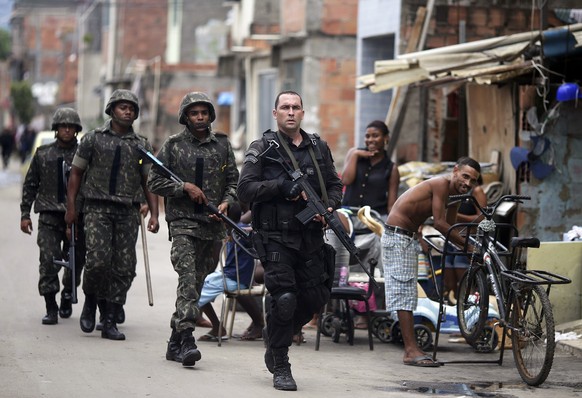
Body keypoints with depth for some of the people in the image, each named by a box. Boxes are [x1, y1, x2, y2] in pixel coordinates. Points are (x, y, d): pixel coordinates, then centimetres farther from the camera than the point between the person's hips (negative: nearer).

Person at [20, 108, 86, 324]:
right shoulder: (43, 153, 8)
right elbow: (30, 184, 13)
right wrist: (25, 213, 8)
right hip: (49, 216, 0)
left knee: (75, 262, 7)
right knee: (49, 260, -10)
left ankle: (67, 298, 30)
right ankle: (51, 308, -6)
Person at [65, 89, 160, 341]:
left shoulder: (142, 146, 11)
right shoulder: (94, 138, 5)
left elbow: (149, 182, 11)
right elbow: (76, 172, 7)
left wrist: (154, 214, 1)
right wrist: (71, 207, 1)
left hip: (127, 212, 3)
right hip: (97, 208, -3)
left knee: (125, 267, -2)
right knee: (98, 260, -17)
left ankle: (110, 322, 5)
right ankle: (90, 302, 12)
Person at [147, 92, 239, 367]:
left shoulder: (222, 145, 11)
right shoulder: (173, 146, 2)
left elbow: (233, 180, 13)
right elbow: (154, 182, 2)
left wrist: (226, 202, -6)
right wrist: (185, 187, -10)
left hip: (213, 224, 4)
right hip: (183, 222, -4)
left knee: (197, 283, 8)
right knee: (187, 280, -18)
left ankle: (175, 343, 18)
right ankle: (186, 340, -25)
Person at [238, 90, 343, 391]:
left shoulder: (318, 148, 13)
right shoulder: (262, 148, 0)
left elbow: (334, 184, 19)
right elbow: (245, 189, -8)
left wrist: (329, 208, -1)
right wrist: (281, 186, -18)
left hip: (311, 237, 5)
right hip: (276, 238, -5)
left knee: (315, 298, 6)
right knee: (284, 298, -12)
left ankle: (274, 337, 33)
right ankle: (281, 368, 1)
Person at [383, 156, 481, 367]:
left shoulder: (454, 193, 10)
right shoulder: (441, 184, -20)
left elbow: (450, 226, 14)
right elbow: (440, 224, -24)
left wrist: (468, 247, 5)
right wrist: (467, 244, -20)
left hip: (408, 238, 10)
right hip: (397, 237, -10)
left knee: (408, 293, 11)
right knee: (404, 292, -12)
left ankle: (411, 349, 16)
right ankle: (411, 350, -15)